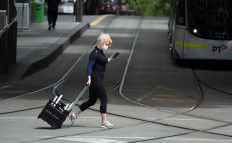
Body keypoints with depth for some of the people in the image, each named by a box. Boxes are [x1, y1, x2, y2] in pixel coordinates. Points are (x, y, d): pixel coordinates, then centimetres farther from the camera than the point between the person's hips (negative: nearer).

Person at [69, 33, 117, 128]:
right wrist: (89, 79, -28)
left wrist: (109, 59, 22)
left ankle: (74, 115, 23)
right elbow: (89, 66, -20)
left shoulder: (101, 52, 14)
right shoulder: (94, 53, -15)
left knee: (92, 101, 14)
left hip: (98, 79, 10)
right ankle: (104, 122, -6)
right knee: (104, 99, -9)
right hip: (95, 78, -10)